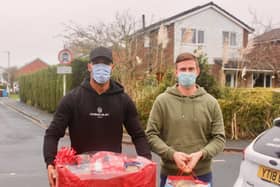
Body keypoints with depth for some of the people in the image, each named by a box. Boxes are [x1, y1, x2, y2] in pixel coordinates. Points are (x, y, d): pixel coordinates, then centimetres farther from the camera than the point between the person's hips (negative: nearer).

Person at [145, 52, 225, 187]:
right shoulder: (162, 101, -2)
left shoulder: (211, 102, 3)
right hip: (169, 174, -1)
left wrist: (201, 154, -15)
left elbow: (219, 138, 2)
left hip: (202, 174, 1)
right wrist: (172, 154, -17)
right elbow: (151, 135, -4)